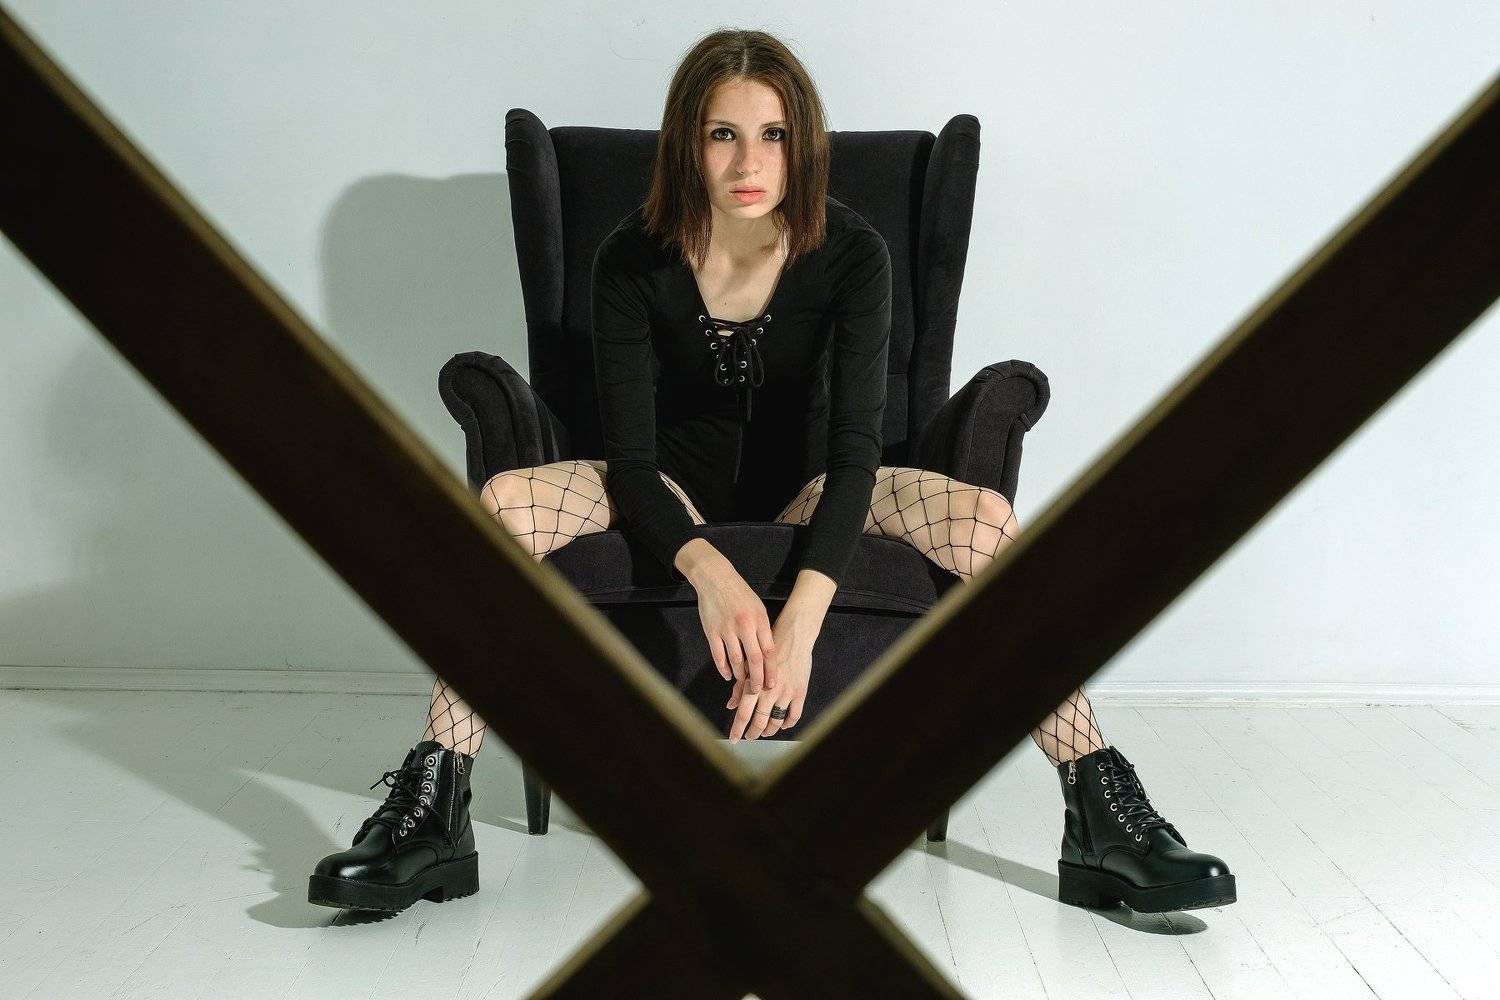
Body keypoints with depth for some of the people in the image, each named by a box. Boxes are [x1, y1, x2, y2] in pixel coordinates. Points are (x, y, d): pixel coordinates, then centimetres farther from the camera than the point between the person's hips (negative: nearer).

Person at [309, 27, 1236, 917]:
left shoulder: (851, 253, -15)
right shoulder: (634, 260, -15)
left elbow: (856, 448, -23)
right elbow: (631, 459, -19)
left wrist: (801, 620, -39)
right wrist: (708, 572, -40)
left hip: (803, 490, 0)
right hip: (674, 492, 0)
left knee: (987, 519, -28)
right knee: (503, 504, -30)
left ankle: (1104, 819, -23)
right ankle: (430, 821, -25)